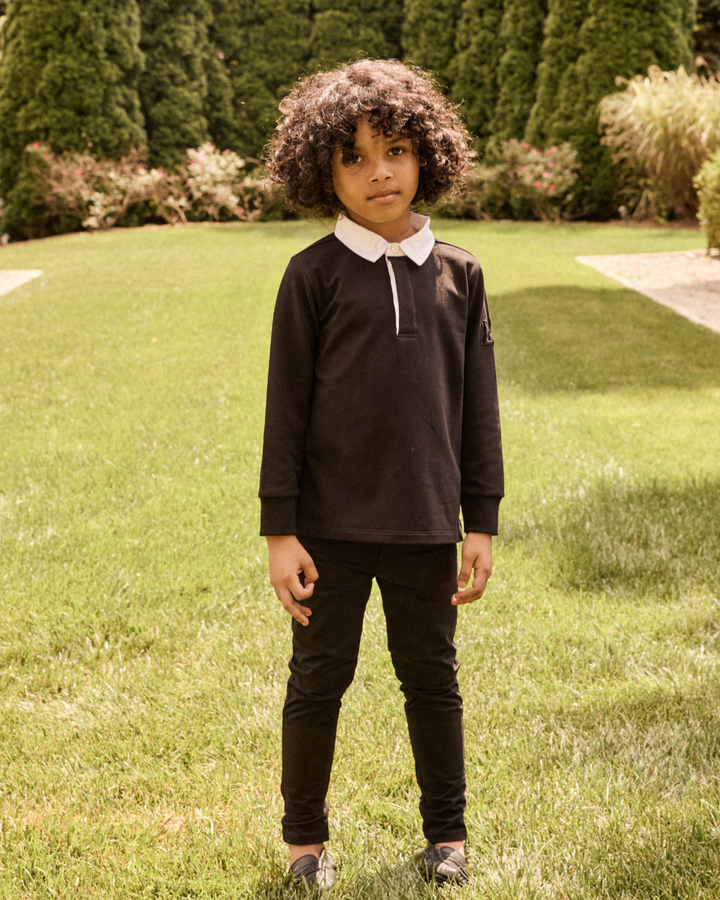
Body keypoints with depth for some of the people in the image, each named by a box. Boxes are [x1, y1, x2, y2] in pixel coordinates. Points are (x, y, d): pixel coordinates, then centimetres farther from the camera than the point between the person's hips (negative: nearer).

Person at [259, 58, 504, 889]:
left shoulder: (458, 275, 3)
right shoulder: (314, 276, -4)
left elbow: (478, 408, 6)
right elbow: (286, 408, -3)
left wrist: (481, 524, 4)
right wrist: (280, 531, -6)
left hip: (425, 525, 2)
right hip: (331, 525, -2)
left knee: (431, 678, 13)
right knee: (319, 679, 9)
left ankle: (446, 833, 30)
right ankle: (305, 837, 27)